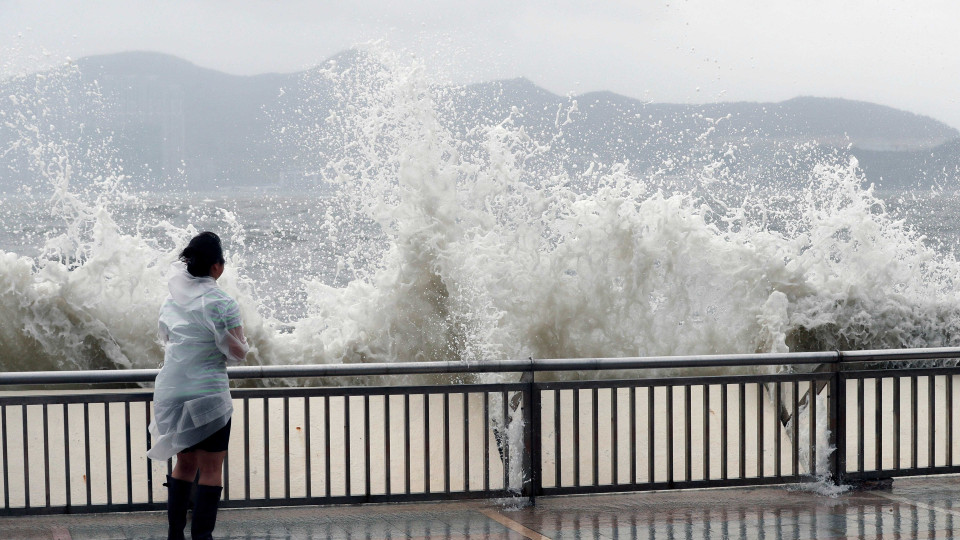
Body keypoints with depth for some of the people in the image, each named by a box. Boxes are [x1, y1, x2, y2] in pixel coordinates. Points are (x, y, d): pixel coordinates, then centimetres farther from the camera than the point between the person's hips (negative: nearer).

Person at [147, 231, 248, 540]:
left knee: (185, 462, 18)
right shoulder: (222, 304, -11)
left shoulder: (171, 302, 6)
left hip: (171, 394, 6)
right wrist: (239, 343, 10)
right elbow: (238, 353, -11)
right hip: (208, 395, -6)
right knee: (211, 468, 1)